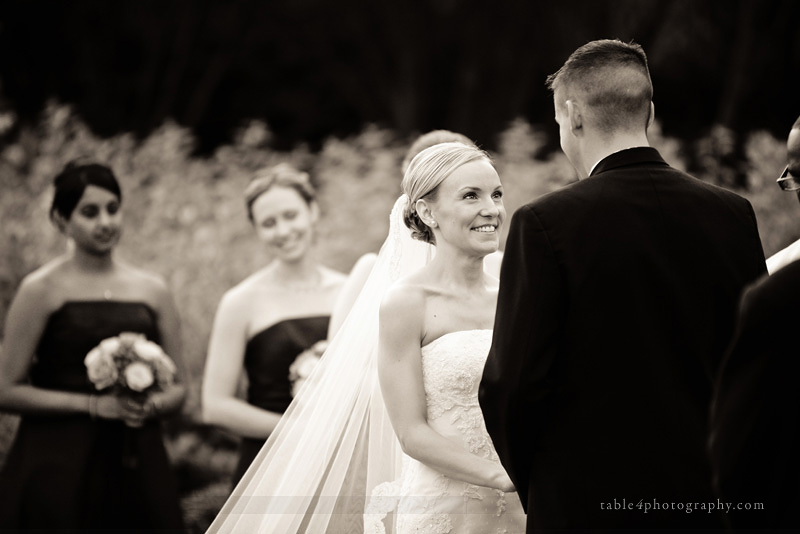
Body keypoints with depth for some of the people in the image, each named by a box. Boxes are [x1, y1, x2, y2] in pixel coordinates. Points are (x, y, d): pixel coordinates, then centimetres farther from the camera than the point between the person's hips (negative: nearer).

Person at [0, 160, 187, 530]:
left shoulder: (153, 291, 10)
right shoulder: (42, 289, -2)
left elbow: (178, 388, 17)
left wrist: (152, 406, -5)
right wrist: (94, 405, -12)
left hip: (137, 467, 3)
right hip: (58, 466, -3)